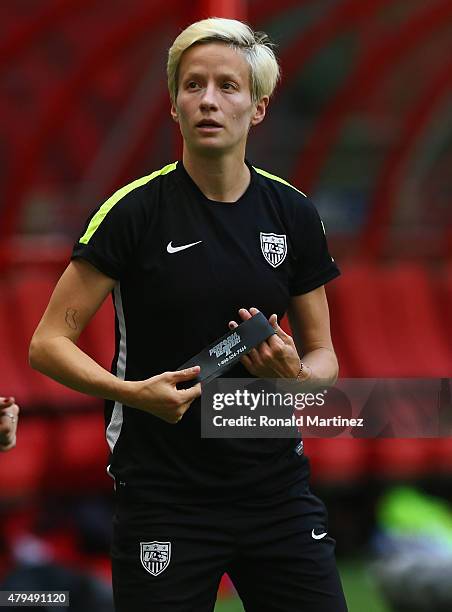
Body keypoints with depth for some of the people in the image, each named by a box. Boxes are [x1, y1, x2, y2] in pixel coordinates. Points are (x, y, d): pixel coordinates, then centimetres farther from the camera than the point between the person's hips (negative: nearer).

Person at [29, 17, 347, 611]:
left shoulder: (295, 215, 4)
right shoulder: (135, 211, -7)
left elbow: (323, 355, 12)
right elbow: (48, 342, -6)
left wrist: (296, 372, -11)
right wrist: (132, 391, -22)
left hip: (278, 492, 3)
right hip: (164, 497, -3)